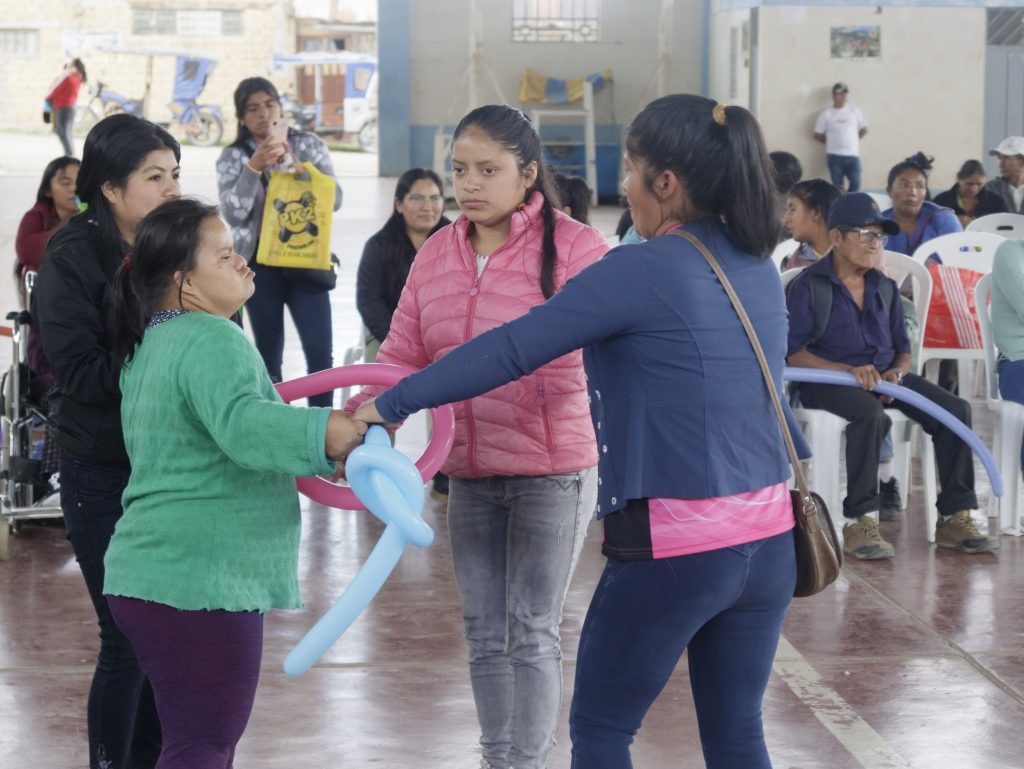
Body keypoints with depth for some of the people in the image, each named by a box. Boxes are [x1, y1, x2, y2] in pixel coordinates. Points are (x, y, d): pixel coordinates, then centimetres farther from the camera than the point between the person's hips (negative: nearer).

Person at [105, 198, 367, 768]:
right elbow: (243, 426, -34)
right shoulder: (212, 342, -15)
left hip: (152, 572, 10)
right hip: (201, 580, -10)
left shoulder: (153, 342, 18)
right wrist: (340, 433, -43)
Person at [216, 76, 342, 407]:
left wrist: (297, 166, -15)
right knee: (269, 358, 4)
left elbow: (334, 198, -3)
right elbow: (233, 212, -11)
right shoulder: (233, 157, 2)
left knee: (321, 355, -6)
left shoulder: (309, 145, 5)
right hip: (260, 267, 0)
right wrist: (255, 166, -21)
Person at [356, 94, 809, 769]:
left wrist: (390, 404, -11)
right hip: (767, 539, 7)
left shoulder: (644, 271, -14)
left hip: (673, 548, -7)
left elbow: (510, 350, -15)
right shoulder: (760, 270, 7)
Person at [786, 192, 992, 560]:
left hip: (884, 376, 6)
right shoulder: (808, 285, -1)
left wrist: (897, 373, -6)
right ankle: (859, 523, -33)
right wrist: (850, 372, -22)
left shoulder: (885, 288, 19)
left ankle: (954, 517, -11)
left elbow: (902, 349, 19)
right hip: (828, 380, -6)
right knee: (871, 414, -40)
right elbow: (793, 353, -10)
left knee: (956, 409, -16)